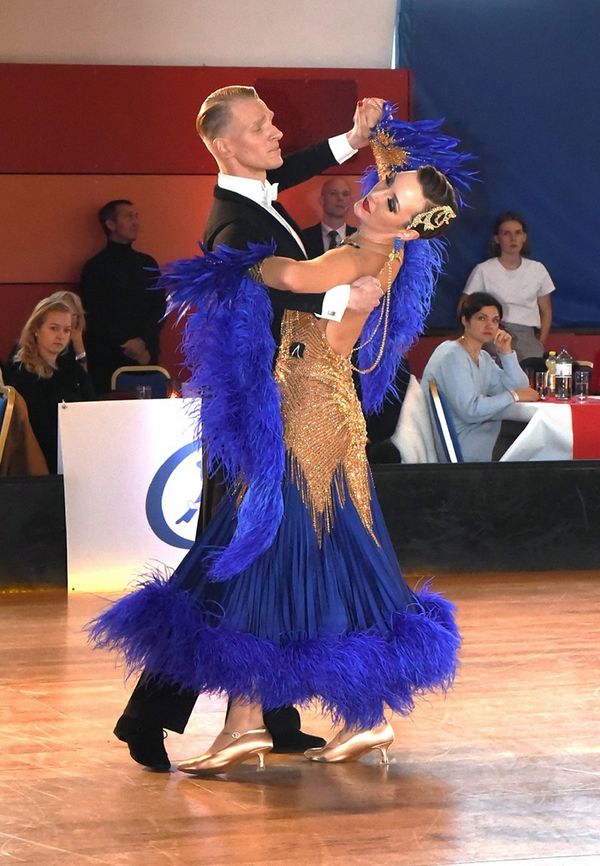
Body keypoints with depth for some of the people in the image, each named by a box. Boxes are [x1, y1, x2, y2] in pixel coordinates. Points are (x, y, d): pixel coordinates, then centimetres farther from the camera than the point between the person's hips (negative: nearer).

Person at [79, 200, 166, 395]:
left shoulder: (148, 264, 15)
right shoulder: (96, 267, 2)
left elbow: (159, 308, 9)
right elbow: (96, 318, -4)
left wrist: (144, 342, -7)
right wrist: (127, 345, -12)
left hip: (146, 356, 4)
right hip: (108, 361, -4)